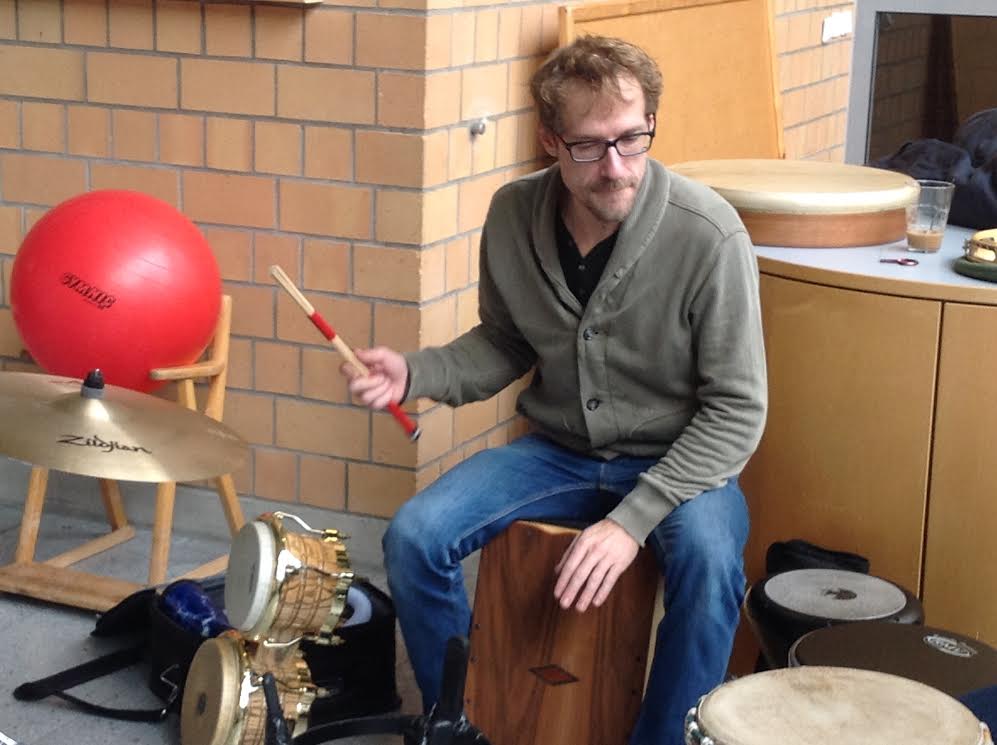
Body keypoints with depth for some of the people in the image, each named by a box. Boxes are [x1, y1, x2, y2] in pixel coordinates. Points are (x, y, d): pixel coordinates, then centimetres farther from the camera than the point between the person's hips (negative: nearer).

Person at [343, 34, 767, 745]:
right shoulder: (514, 214, -9)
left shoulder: (709, 235, -23)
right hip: (558, 449, 4)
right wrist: (416, 374, -13)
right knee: (414, 537, -15)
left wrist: (632, 520, -26)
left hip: (678, 459, -4)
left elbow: (737, 411, -17)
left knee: (708, 558, -35)